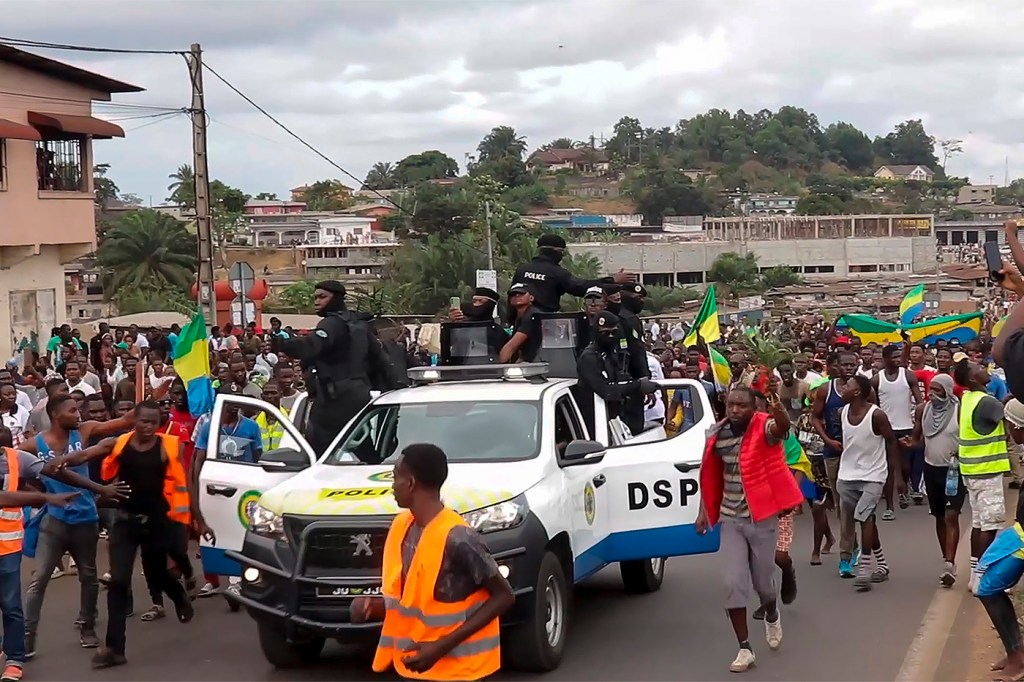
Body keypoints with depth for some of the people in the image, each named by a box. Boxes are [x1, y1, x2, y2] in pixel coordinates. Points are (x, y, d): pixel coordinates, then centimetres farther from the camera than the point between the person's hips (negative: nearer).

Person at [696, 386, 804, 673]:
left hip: (762, 518, -3)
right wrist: (704, 511, 11)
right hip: (730, 520, 3)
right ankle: (744, 648, 7)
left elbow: (783, 427, -41)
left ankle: (772, 616, 46)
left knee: (763, 582, 12)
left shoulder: (764, 427, -15)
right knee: (734, 585, -3)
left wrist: (778, 411, -64)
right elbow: (711, 475, 12)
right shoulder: (717, 433, -2)